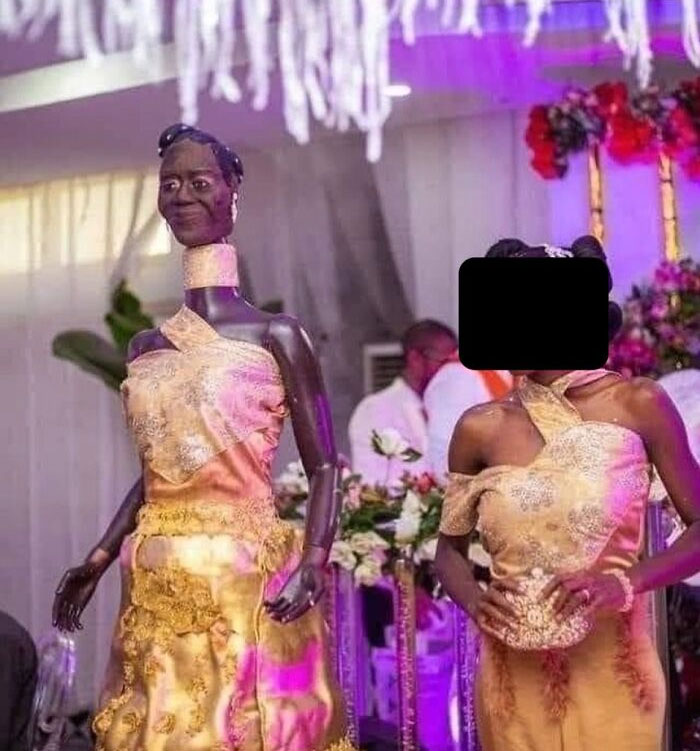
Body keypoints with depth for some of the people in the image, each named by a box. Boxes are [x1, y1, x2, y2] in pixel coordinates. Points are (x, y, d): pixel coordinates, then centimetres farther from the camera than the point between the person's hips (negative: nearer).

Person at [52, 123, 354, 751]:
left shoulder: (276, 335, -4)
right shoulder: (147, 347, 11)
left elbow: (325, 467, -5)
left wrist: (311, 566, -19)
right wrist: (97, 560, 14)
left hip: (248, 584, -5)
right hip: (158, 592, 5)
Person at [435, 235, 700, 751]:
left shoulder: (638, 406, -7)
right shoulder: (481, 428, -2)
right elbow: (449, 547, 8)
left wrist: (627, 582, -20)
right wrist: (472, 599, -12)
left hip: (612, 673, -2)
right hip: (515, 678, 2)